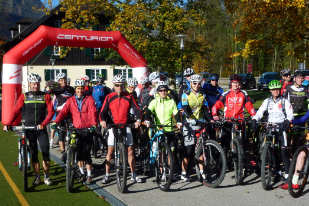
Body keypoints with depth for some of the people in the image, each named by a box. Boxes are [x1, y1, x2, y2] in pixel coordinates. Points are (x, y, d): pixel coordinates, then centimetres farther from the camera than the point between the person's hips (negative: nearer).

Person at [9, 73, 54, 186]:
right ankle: (37, 177, 18)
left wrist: (43, 124, -20)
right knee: (33, 154, 6)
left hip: (41, 129, -1)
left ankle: (46, 176, 9)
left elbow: (50, 112, -7)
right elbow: (15, 111, -1)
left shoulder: (45, 96, 3)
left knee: (45, 152, -6)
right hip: (28, 129, 1)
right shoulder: (23, 97, 5)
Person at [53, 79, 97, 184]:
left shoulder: (89, 99, 0)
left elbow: (93, 112, -13)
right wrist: (56, 122, -21)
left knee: (86, 153, -4)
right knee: (78, 153, 6)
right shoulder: (71, 100, 6)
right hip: (76, 130, 3)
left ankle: (89, 175, 9)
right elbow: (63, 111, -6)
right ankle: (82, 173, 24)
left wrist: (94, 124, -28)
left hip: (87, 130, -2)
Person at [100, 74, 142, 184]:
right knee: (110, 151, 0)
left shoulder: (129, 97, 2)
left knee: (130, 150, 2)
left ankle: (133, 175, 13)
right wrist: (102, 120, -27)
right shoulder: (109, 97, 1)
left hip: (125, 126, 1)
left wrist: (138, 120, -24)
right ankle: (107, 175, 11)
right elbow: (103, 111, -7)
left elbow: (136, 109, -5)